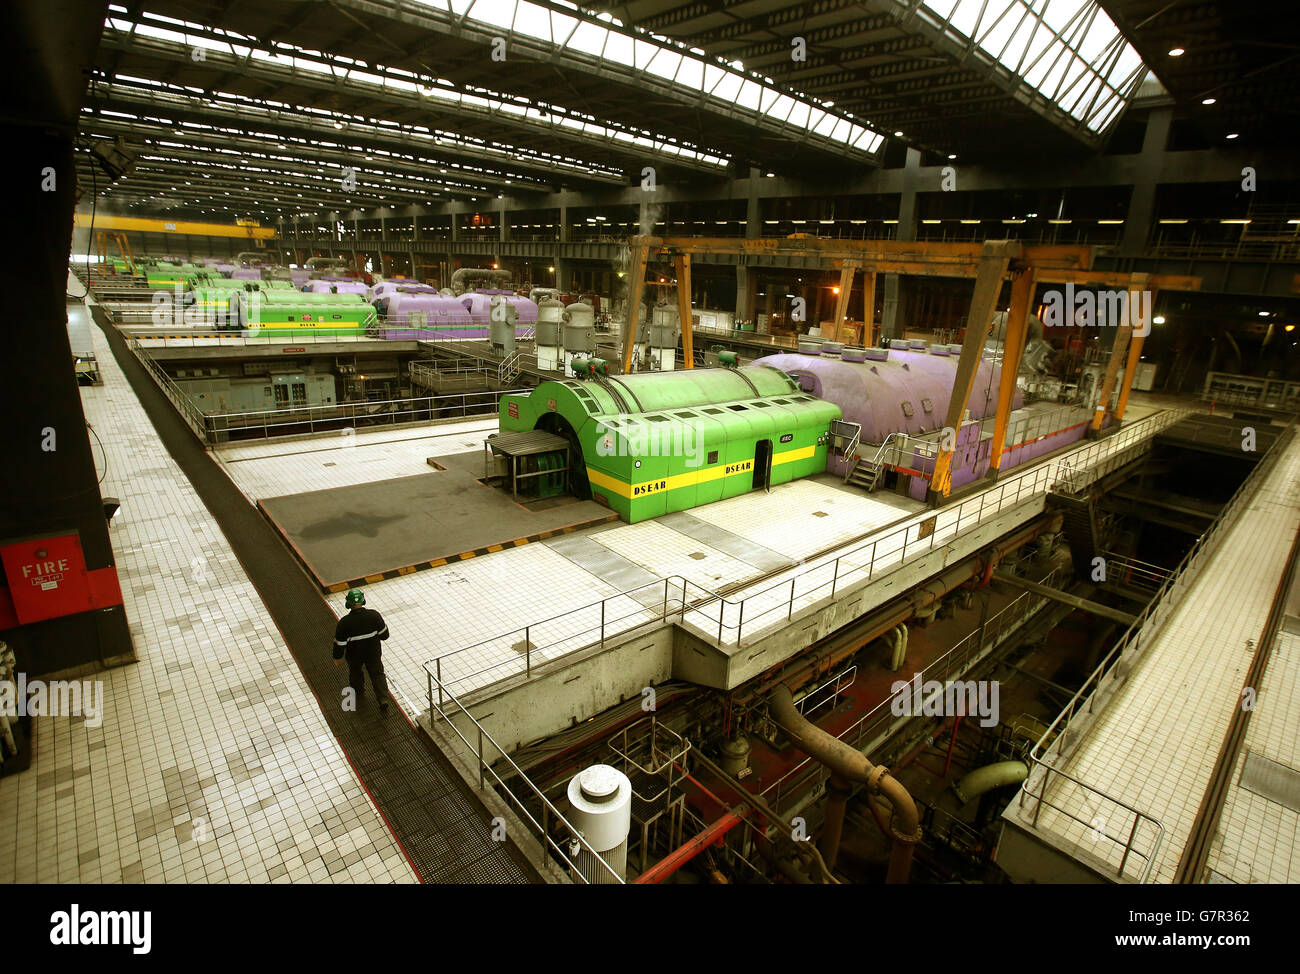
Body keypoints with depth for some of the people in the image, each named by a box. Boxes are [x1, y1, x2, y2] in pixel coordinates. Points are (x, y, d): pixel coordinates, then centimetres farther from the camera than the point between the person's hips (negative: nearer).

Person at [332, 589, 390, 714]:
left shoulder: (344, 623, -27)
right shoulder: (374, 615, -22)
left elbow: (339, 644, -15)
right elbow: (384, 635, -10)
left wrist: (337, 658, 3)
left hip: (354, 655, 0)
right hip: (374, 653, 1)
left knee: (355, 672, 28)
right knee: (377, 674, 18)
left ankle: (358, 694, 52)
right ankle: (383, 700, 8)